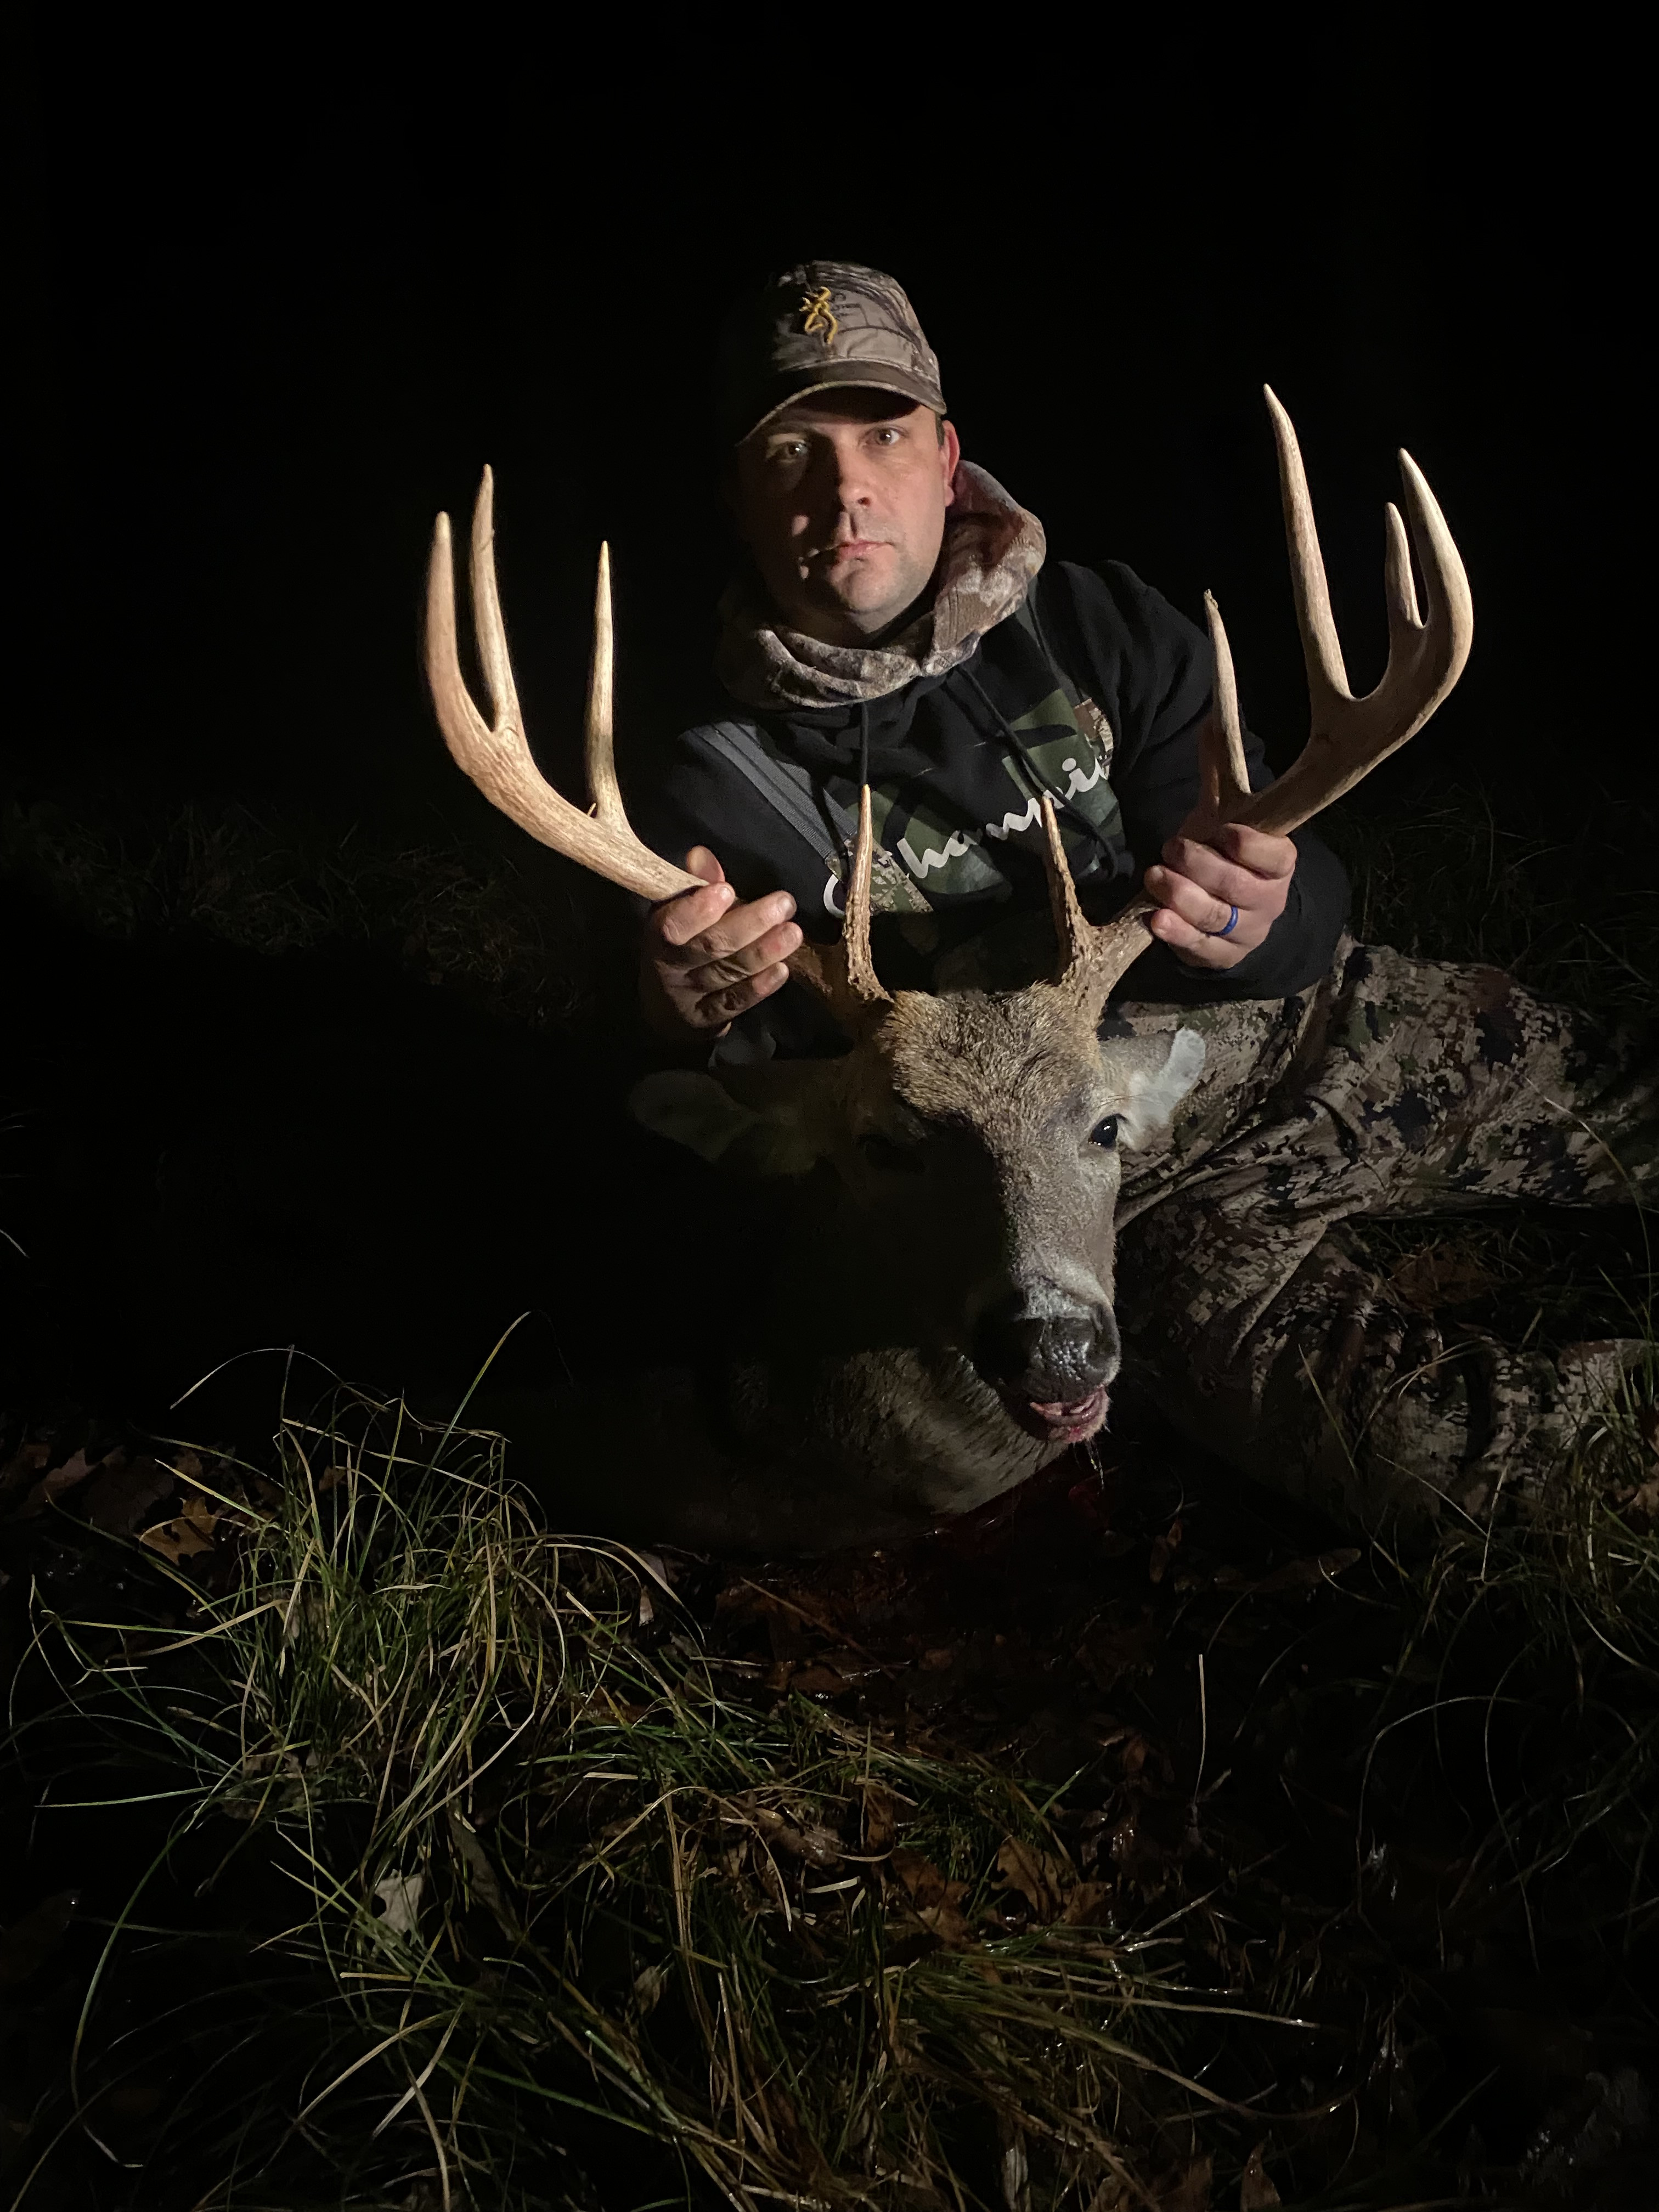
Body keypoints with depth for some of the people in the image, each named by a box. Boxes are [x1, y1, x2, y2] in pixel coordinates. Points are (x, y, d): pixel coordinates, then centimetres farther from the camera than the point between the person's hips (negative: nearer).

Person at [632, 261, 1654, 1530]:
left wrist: (1268, 921, -31)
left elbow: (1317, 908, -5)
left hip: (1322, 1031, 4)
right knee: (1431, 1445, -25)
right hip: (1116, 1176, -3)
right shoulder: (723, 795, -6)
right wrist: (693, 1032, -35)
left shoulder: (1102, 629, 0)